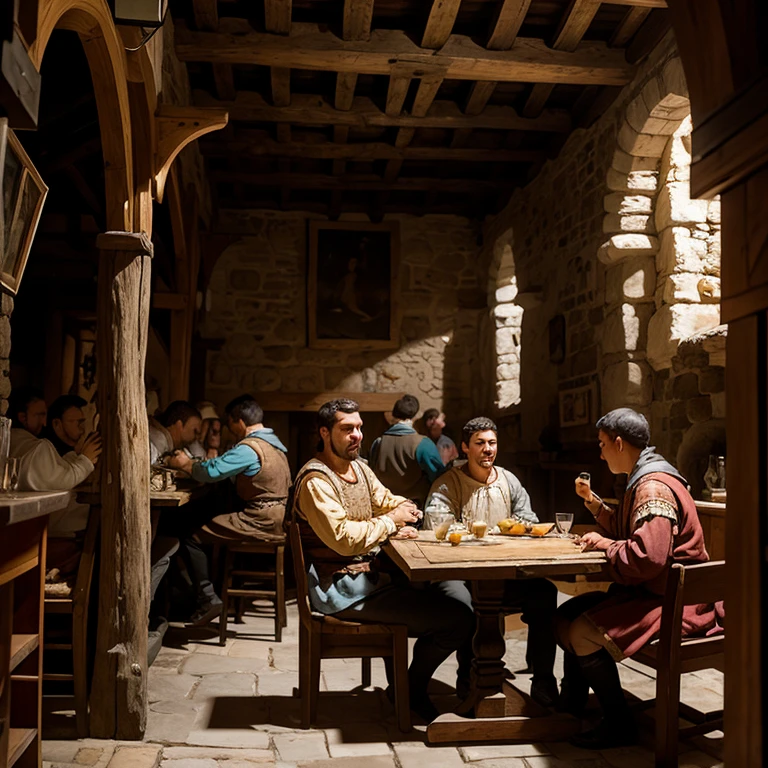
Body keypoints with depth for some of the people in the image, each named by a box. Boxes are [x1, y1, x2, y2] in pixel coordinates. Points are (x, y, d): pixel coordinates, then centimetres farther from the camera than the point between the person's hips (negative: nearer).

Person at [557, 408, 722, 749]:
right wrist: (593, 502, 13)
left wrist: (605, 544, -16)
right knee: (566, 615, 9)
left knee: (582, 634, -23)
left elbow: (646, 558, -33)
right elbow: (627, 532, 22)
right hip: (646, 590, 11)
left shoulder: (654, 488, -22)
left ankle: (619, 724, -4)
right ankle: (570, 707, 22)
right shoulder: (642, 480, 13)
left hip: (672, 602, -11)